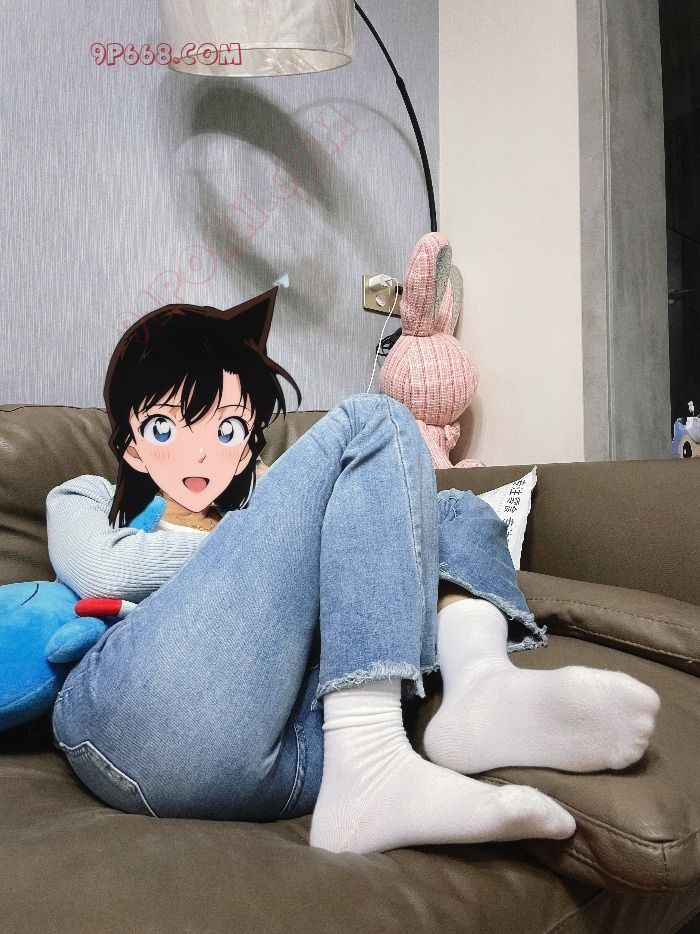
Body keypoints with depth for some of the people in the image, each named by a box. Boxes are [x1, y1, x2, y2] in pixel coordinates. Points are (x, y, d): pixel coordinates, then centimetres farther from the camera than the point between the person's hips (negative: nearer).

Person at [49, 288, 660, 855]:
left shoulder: (254, 500, 37)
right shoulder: (84, 499, 30)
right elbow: (101, 573, 5)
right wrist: (224, 542, 11)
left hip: (288, 754, 5)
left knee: (457, 514, 11)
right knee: (371, 424, -6)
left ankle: (479, 687, -25)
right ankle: (371, 764, -28)